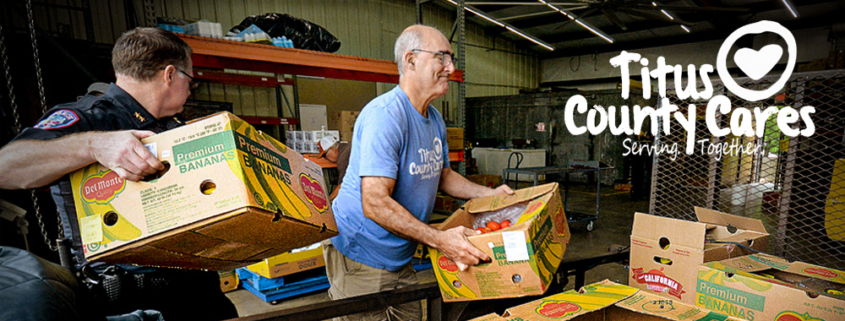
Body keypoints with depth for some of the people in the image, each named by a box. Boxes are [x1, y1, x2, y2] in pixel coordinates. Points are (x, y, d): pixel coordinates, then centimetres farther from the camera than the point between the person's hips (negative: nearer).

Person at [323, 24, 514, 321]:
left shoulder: (435, 120, 7)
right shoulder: (384, 115, -25)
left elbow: (443, 176, 19)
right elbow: (375, 203, -30)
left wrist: (491, 194, 7)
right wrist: (440, 239, -31)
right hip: (361, 259, -8)